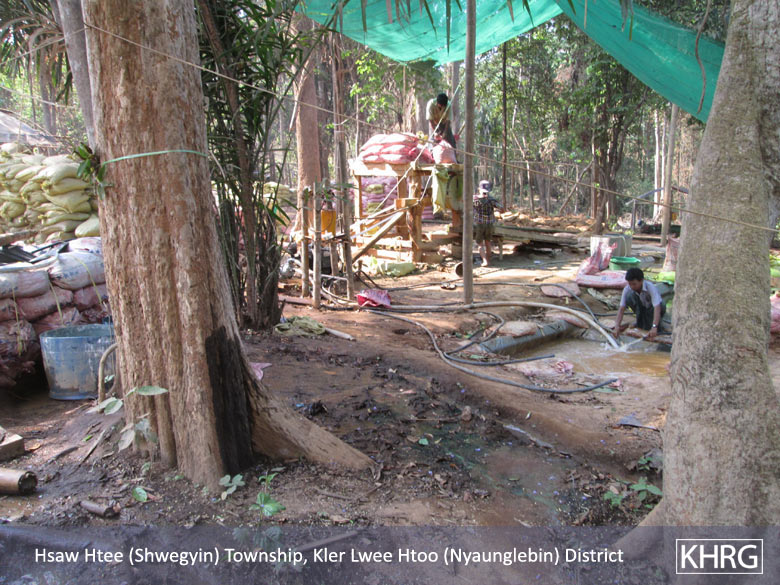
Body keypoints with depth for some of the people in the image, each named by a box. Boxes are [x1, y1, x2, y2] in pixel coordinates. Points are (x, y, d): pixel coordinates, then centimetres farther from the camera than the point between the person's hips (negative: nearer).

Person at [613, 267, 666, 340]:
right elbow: (622, 308, -24)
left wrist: (654, 327, -56)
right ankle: (640, 321, -8)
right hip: (642, 308, 3)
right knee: (629, 296, -26)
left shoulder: (651, 287, -34)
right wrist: (617, 325, -39)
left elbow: (657, 307, -44)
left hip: (652, 309, -3)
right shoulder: (627, 289, -23)